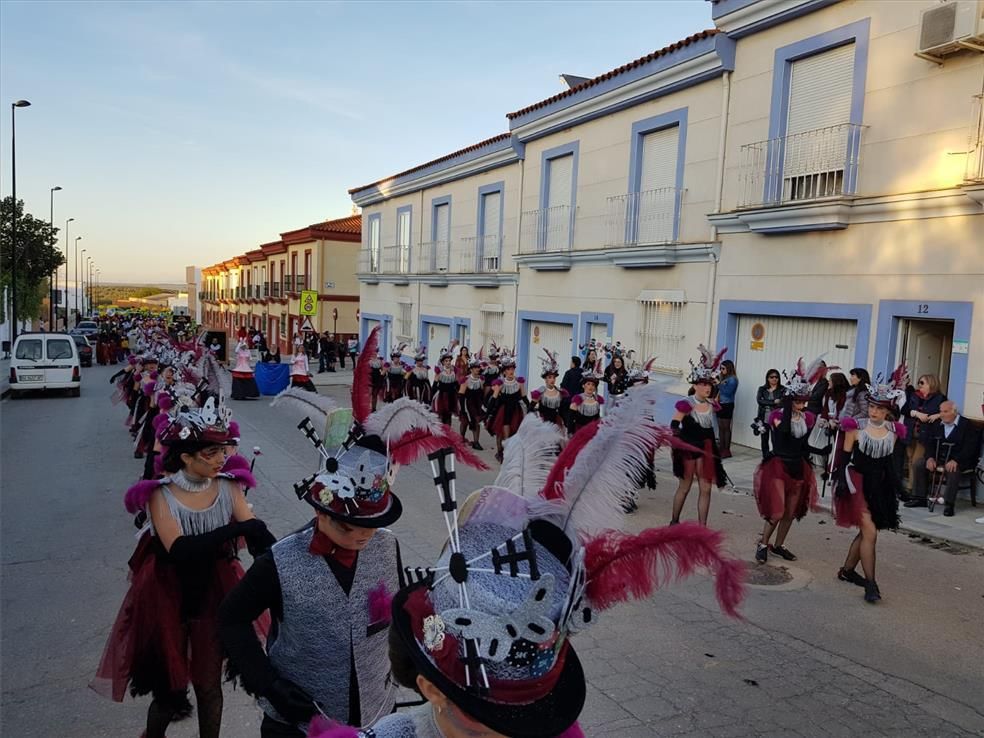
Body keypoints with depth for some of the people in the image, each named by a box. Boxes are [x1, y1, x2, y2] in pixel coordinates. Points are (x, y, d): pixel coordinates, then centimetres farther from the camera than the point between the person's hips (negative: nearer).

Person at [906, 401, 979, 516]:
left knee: (953, 470, -38)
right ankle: (920, 498, -5)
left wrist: (955, 461, -31)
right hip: (938, 458, 7)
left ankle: (949, 504, -31)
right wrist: (930, 457, -11)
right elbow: (930, 442, 9)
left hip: (958, 460, -7)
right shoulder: (937, 424, 11)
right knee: (919, 463, -12)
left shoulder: (967, 425, -8)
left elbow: (970, 447, -18)